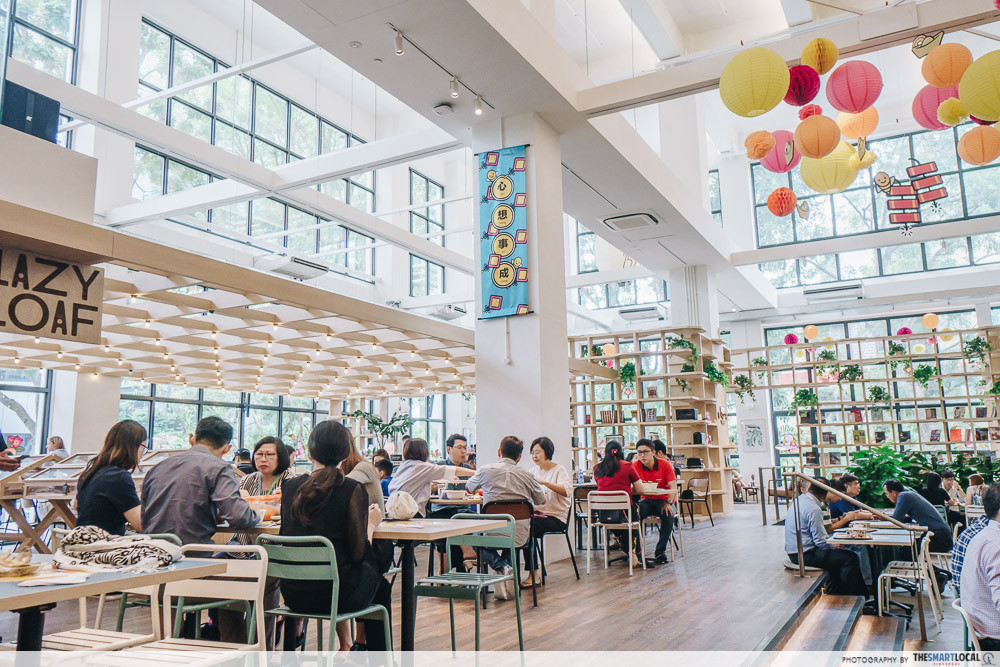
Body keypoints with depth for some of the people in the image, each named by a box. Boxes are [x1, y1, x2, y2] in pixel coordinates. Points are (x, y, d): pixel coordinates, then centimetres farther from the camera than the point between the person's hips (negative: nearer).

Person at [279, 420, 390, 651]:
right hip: (335, 597, -4)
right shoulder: (352, 489, -14)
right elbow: (358, 552, -13)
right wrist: (371, 524, 5)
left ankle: (345, 645, 43)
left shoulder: (290, 486, -1)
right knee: (380, 582, 27)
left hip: (293, 595, 5)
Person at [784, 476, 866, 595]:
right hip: (805, 555, -10)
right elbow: (820, 542, -19)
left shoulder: (798, 500, 9)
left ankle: (835, 594, 30)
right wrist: (834, 546, -2)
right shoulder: (814, 509, -20)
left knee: (837, 554, 26)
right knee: (850, 558, -9)